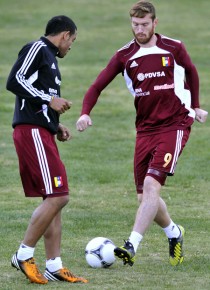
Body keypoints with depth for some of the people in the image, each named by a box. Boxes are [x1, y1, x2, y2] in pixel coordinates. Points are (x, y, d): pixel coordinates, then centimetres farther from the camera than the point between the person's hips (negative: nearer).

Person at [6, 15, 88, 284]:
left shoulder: (49, 57, 23)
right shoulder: (36, 49, -5)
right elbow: (14, 81, -16)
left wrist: (56, 126, 16)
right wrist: (49, 100, -15)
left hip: (42, 134, 10)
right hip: (32, 132, -10)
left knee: (54, 199, 8)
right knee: (57, 197, -14)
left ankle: (54, 266, 8)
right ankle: (24, 255, -7)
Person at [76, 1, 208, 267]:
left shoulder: (173, 48, -1)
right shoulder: (124, 55, 1)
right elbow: (98, 86, -3)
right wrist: (85, 113, -20)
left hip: (174, 125, -3)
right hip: (145, 129, 3)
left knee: (151, 185, -20)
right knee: (144, 196, 3)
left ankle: (131, 246, -25)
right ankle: (174, 233, 31)